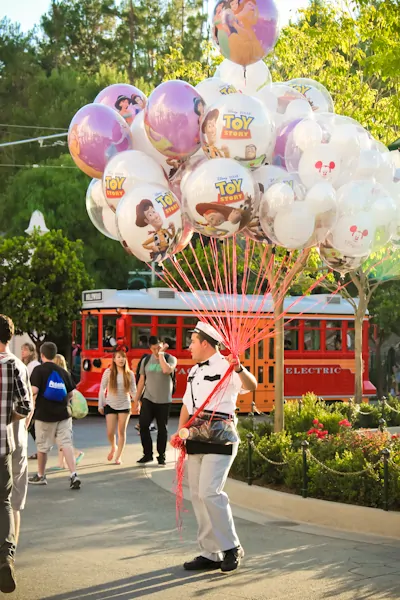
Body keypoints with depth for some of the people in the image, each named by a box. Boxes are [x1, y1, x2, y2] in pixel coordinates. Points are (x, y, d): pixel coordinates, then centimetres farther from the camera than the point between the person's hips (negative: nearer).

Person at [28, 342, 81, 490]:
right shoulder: (62, 371, 8)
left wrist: (31, 400, 1)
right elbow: (70, 393, 11)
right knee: (66, 444, -1)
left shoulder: (39, 370, -7)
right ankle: (74, 475, -15)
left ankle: (40, 476, 26)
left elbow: (34, 390, -18)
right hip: (63, 414, 3)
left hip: (44, 414, -3)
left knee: (43, 446, 12)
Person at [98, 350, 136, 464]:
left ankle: (118, 457, 13)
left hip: (124, 405, 1)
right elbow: (102, 389, 1)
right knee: (110, 432, -2)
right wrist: (100, 405, 0)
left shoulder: (129, 374, -2)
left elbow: (133, 390, 2)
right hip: (110, 405, -1)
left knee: (122, 431, 3)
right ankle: (113, 447, 31)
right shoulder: (108, 372, -5)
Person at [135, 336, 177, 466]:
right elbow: (142, 380, 10)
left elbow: (167, 370, -26)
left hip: (164, 401, -2)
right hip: (148, 399, 2)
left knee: (162, 428, 4)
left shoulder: (170, 358, -3)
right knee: (143, 425, -8)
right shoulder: (146, 361, 6)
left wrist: (161, 354, -17)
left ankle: (161, 456, 16)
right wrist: (136, 399, 9)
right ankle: (147, 454, 5)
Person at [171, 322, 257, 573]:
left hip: (219, 439, -9)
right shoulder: (194, 371, 19)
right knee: (198, 495, 9)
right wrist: (180, 431, 8)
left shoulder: (225, 367, -8)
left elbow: (251, 386, -23)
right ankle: (210, 553, 17)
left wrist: (240, 369, -43)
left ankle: (231, 547, -2)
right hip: (196, 439, 9)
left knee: (210, 492, -18)